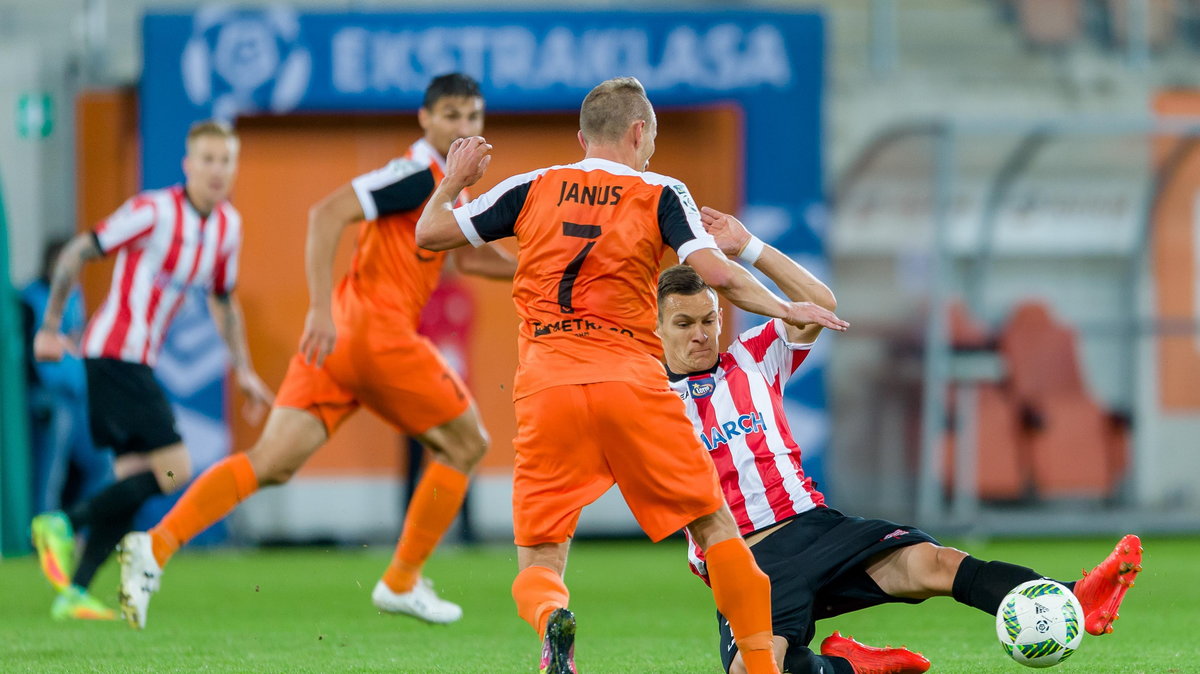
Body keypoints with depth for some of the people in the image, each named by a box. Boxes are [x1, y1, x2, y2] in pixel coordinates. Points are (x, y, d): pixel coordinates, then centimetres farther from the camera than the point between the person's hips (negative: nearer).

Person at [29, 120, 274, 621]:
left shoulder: (227, 226, 9)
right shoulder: (155, 212, -14)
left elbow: (223, 301, 25)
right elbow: (77, 253, -9)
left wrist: (243, 370, 21)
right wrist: (50, 326, -10)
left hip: (139, 361, 8)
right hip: (115, 351, -8)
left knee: (135, 482, 4)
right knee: (172, 469, -15)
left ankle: (74, 591, 4)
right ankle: (64, 525, -10)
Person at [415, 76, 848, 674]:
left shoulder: (532, 189, 13)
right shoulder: (660, 194, 8)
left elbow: (430, 233, 13)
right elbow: (716, 272, -5)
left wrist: (453, 180, 32)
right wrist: (786, 309, 8)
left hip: (545, 387, 1)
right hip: (631, 380, -1)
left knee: (538, 565, 4)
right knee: (715, 524, 15)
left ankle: (550, 620, -31)